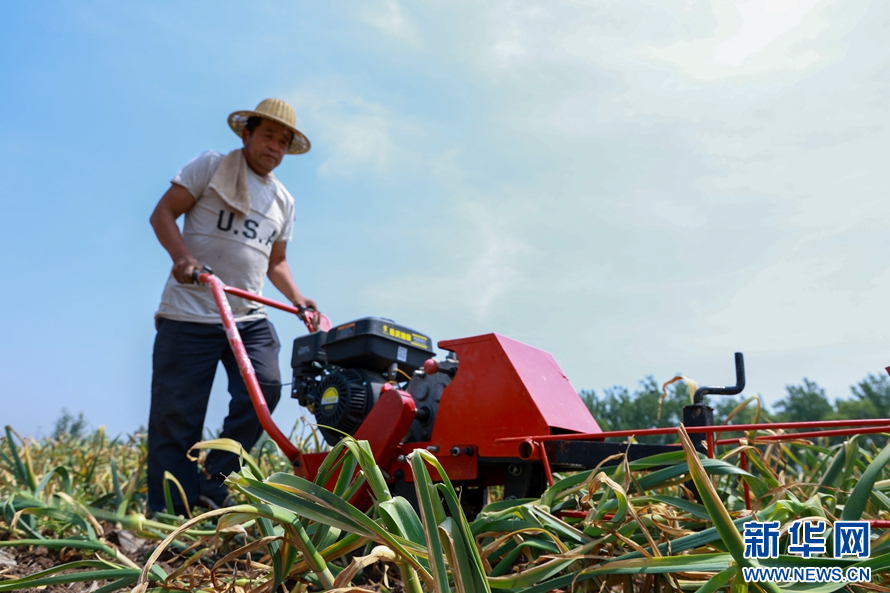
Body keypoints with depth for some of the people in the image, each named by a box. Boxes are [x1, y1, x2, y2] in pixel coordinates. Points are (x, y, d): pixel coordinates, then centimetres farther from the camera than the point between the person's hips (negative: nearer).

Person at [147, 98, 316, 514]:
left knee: (264, 389, -16)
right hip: (189, 313, -4)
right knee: (175, 415, -3)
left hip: (249, 317, 5)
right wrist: (182, 256, -21)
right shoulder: (210, 166, 3)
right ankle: (170, 515, 7)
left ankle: (211, 491, -2)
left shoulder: (284, 201, 19)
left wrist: (298, 300, 8)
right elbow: (163, 213, -2)